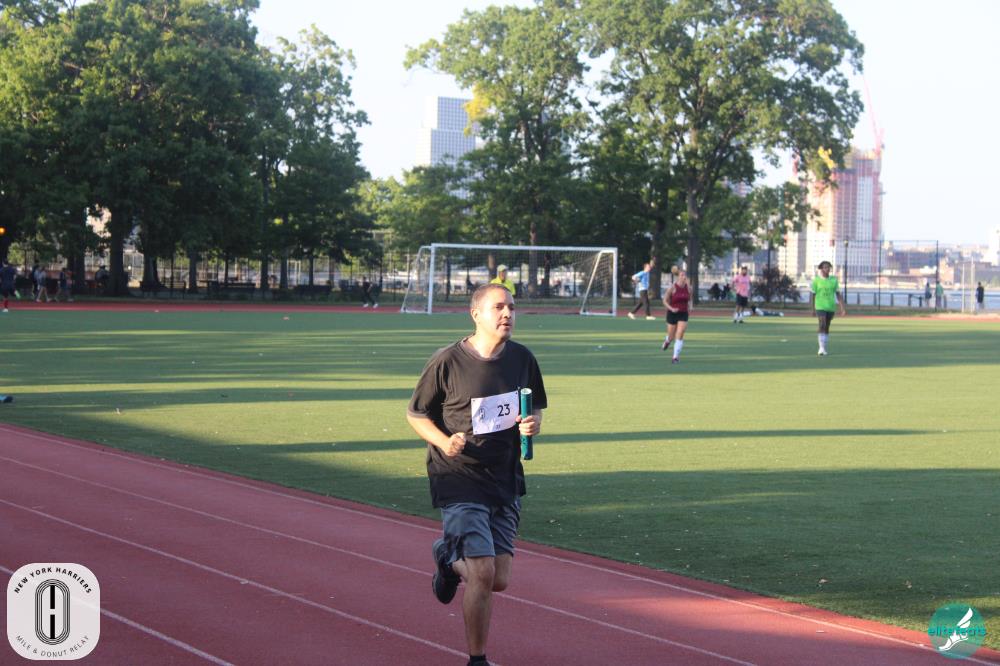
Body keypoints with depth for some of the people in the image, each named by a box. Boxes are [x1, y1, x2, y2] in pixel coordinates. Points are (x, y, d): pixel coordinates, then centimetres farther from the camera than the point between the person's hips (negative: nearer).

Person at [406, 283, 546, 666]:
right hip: (459, 480, -5)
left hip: (506, 481, 5)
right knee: (482, 574, -14)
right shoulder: (447, 362, -11)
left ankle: (449, 558, 39)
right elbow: (415, 414, 0)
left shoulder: (522, 359, 3)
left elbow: (536, 409, 17)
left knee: (500, 580, 6)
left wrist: (532, 425, -7)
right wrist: (444, 441, -18)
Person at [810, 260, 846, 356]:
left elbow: (838, 294, 5)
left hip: (830, 307, 4)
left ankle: (823, 349, 22)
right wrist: (813, 310, 0)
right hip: (820, 307, -4)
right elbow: (812, 295, 1)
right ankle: (822, 348, -22)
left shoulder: (834, 280, 4)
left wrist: (842, 308, -2)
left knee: (827, 328, 11)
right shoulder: (816, 280, -4)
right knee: (822, 325, -20)